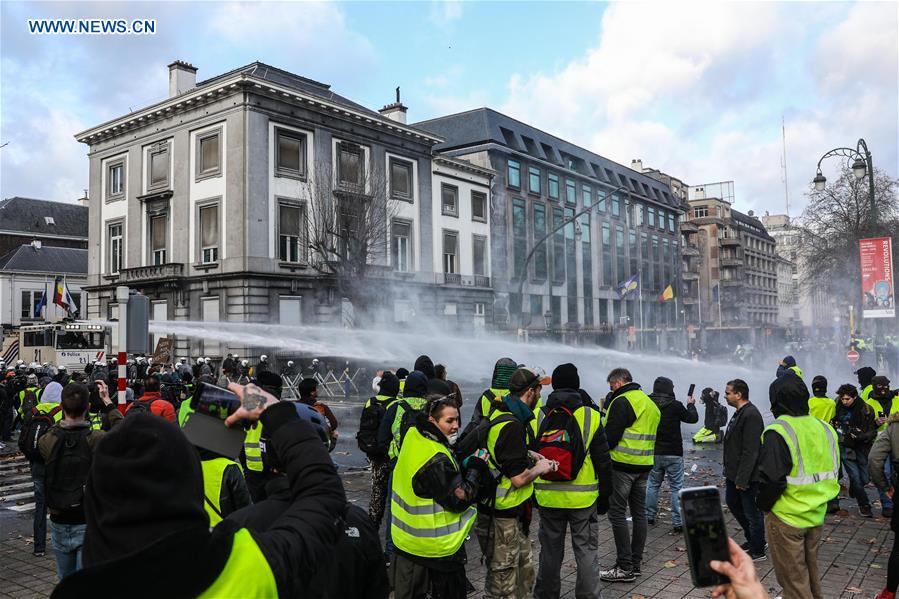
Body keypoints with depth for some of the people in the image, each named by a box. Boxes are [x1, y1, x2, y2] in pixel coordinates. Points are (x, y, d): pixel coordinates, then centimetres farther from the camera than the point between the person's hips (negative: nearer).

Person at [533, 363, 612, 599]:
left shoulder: (538, 416, -2)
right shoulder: (591, 416, -7)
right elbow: (603, 460, -3)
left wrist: (529, 495, 15)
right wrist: (604, 495, 7)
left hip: (548, 497, 2)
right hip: (583, 498, -2)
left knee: (551, 548, 14)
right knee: (585, 548, 10)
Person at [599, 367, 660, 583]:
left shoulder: (621, 401, -13)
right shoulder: (651, 403, 17)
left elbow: (610, 436, -16)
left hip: (623, 465, -9)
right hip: (645, 466, 9)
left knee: (618, 513, -3)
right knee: (639, 512, 13)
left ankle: (625, 567, -2)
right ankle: (635, 563, 20)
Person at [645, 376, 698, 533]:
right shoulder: (675, 405, -16)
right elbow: (693, 418, 0)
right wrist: (691, 405, 17)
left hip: (654, 453, 4)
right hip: (673, 454, -3)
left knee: (652, 484, 18)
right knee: (677, 487, 5)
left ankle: (649, 516, 24)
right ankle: (678, 523, 6)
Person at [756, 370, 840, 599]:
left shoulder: (778, 433, -21)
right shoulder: (824, 428, 1)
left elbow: (771, 480, -24)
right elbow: (834, 473, 10)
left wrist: (763, 505, -7)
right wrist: (817, 499, 16)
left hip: (786, 519, -7)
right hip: (816, 516, 7)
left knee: (793, 580, 8)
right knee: (810, 571, 24)